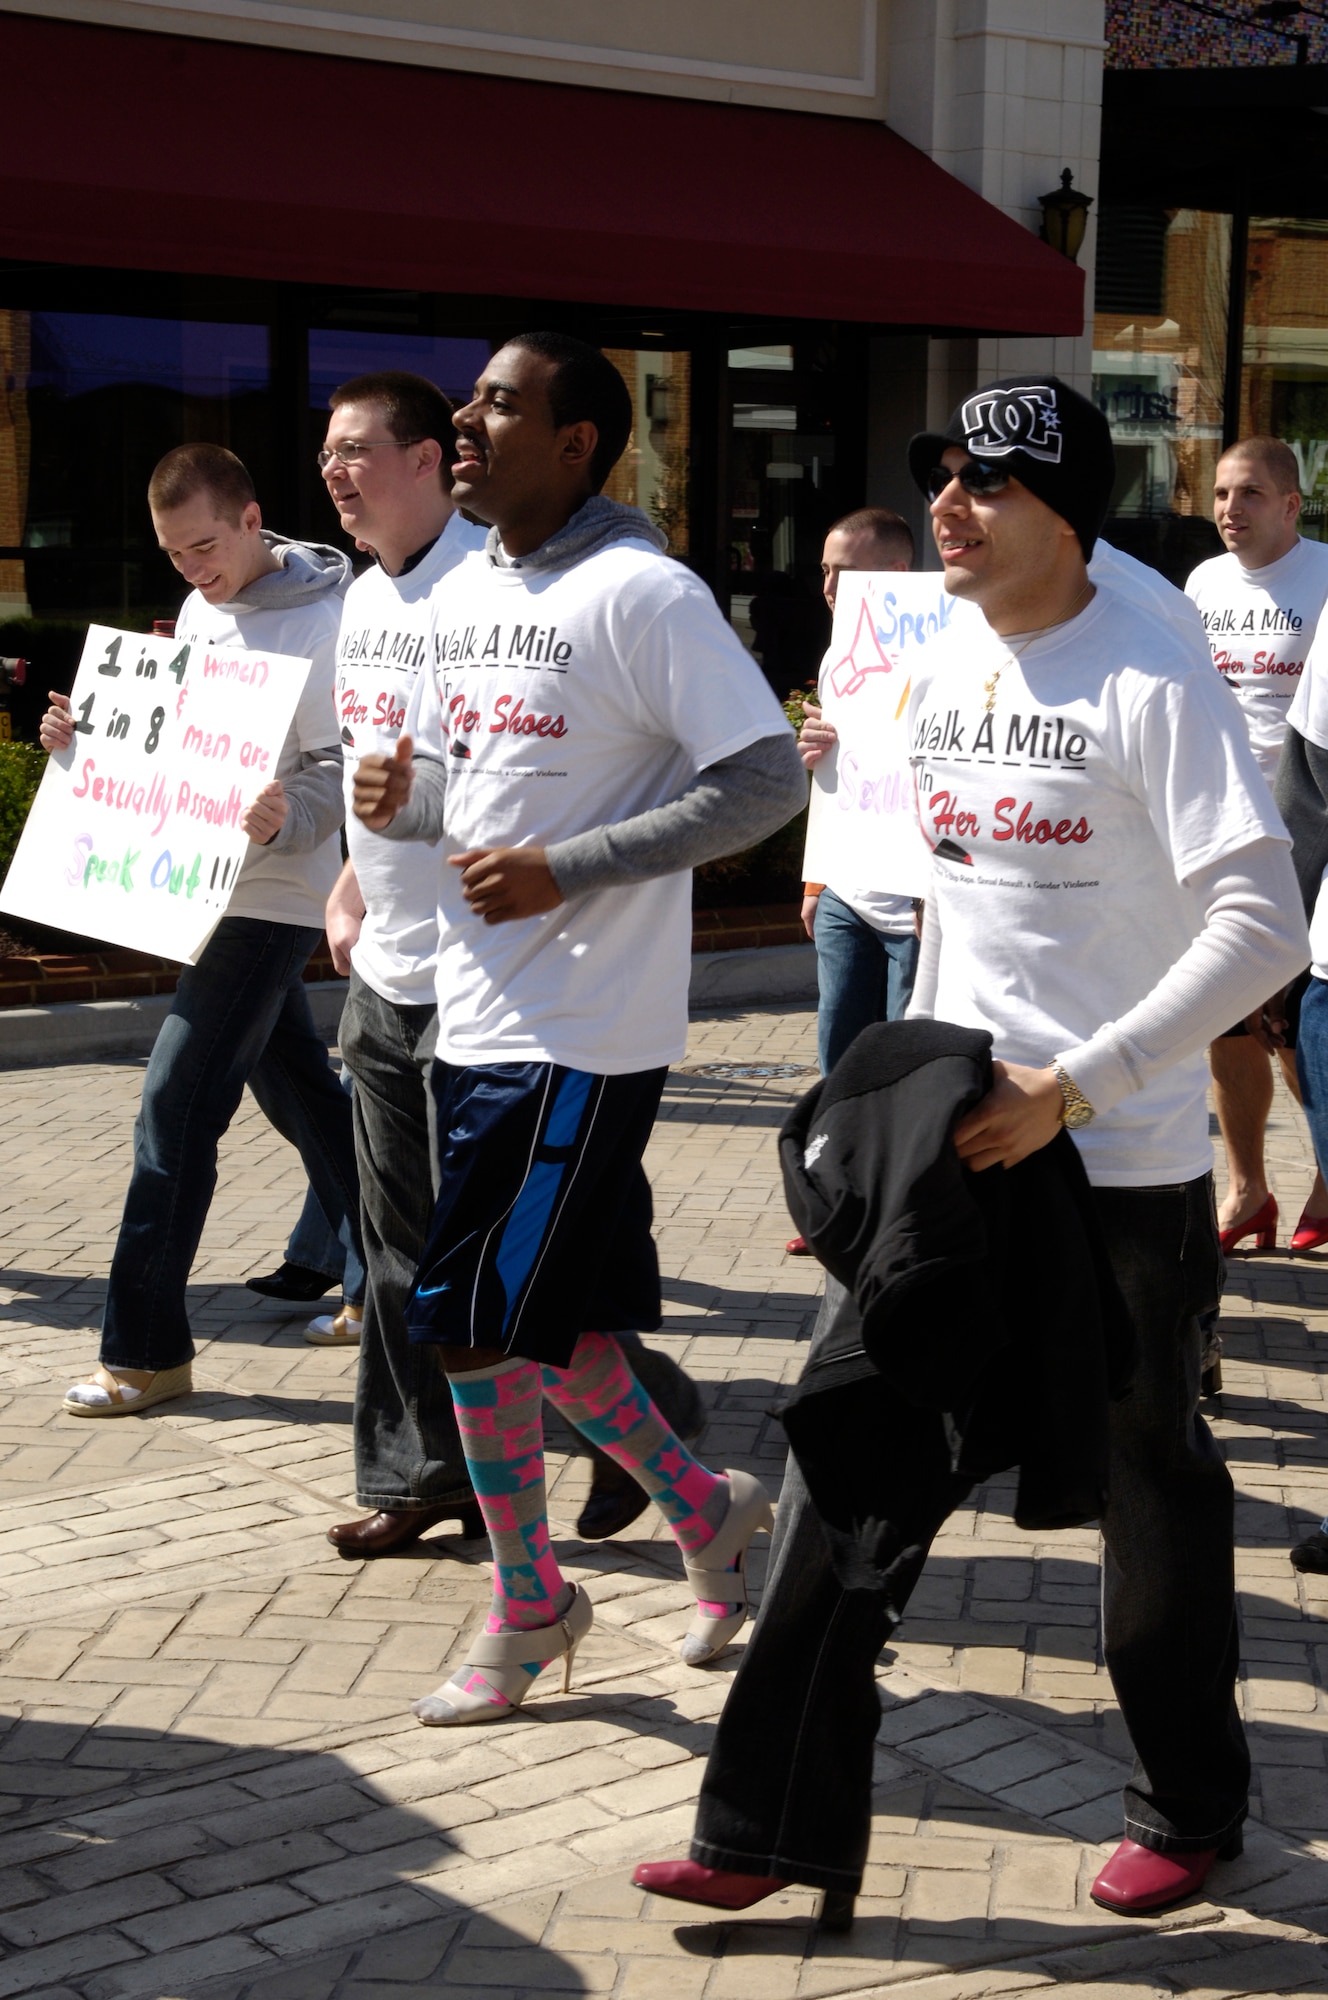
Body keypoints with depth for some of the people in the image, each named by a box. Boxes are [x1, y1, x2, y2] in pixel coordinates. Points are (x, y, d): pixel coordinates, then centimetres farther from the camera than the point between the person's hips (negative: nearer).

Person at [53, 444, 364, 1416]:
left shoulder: (324, 615, -14)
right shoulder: (200, 609, 12)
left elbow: (342, 768, -17)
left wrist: (284, 817, -37)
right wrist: (89, 734, 2)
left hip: (270, 897, -8)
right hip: (212, 892, 8)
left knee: (176, 1109, -10)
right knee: (303, 1095, 16)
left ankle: (146, 1351, -4)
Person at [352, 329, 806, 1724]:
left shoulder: (641, 594, -13)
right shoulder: (466, 595, 12)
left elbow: (769, 779, -17)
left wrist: (567, 869, -20)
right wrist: (401, 799, -1)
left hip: (579, 1036, -8)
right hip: (475, 1018, 8)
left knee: (474, 1320, -5)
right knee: (540, 1319, 13)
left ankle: (527, 1606, 15)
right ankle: (705, 1508, 34)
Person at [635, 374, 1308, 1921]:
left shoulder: (1153, 681, -15)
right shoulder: (946, 681, 8)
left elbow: (1263, 927, -20)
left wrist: (1069, 1088, -23)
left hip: (1122, 1172, -6)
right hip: (951, 1146, 6)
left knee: (1147, 1481, 9)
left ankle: (1188, 1809, 30)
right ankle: (781, 1823, 11)